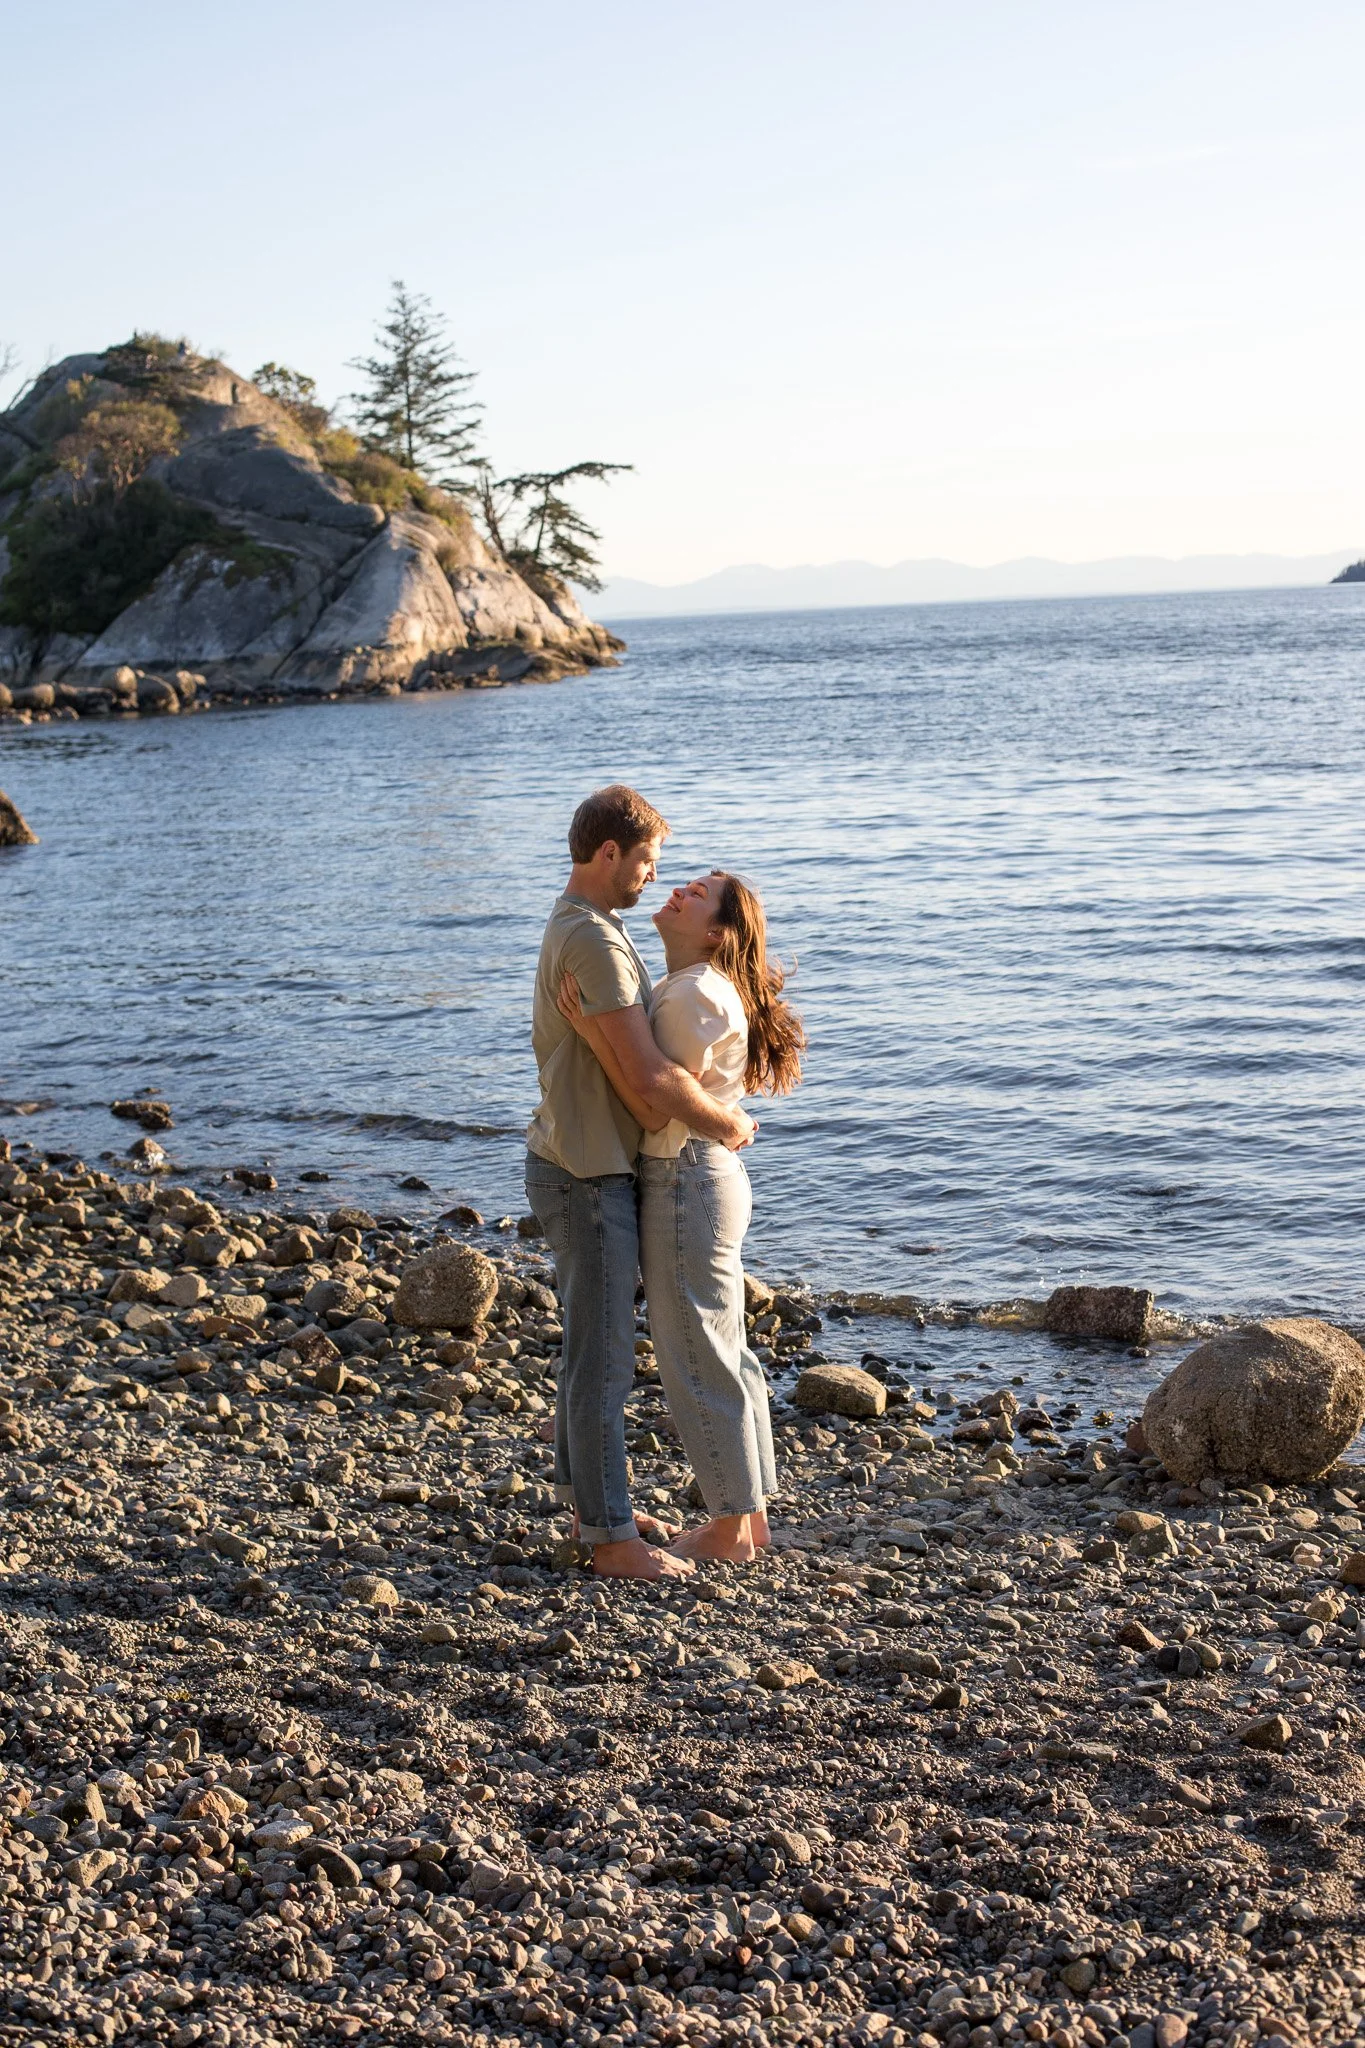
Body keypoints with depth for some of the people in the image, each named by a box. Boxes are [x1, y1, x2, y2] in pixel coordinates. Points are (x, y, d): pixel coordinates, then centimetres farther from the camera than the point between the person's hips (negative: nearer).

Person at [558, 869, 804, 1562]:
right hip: (708, 1176, 10)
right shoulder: (692, 988, 12)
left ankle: (729, 1531, 11)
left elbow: (657, 1110, -21)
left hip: (684, 1185, -10)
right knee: (723, 1355, 16)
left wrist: (593, 1034, -25)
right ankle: (750, 1515, 26)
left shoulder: (695, 994, -19)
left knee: (697, 1363, 0)